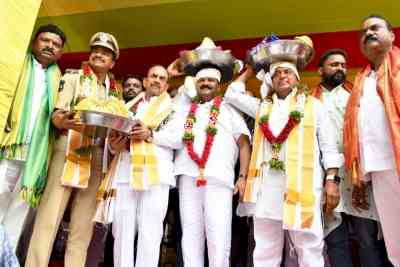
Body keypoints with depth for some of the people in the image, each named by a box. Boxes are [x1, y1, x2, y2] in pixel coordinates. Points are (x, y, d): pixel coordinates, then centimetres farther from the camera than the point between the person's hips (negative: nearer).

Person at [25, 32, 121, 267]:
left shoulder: (116, 92, 17)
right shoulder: (73, 78, 8)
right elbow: (56, 115, -4)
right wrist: (65, 122, -27)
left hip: (98, 157, 4)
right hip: (69, 150, -3)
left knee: (84, 223, 5)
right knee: (49, 216, -7)